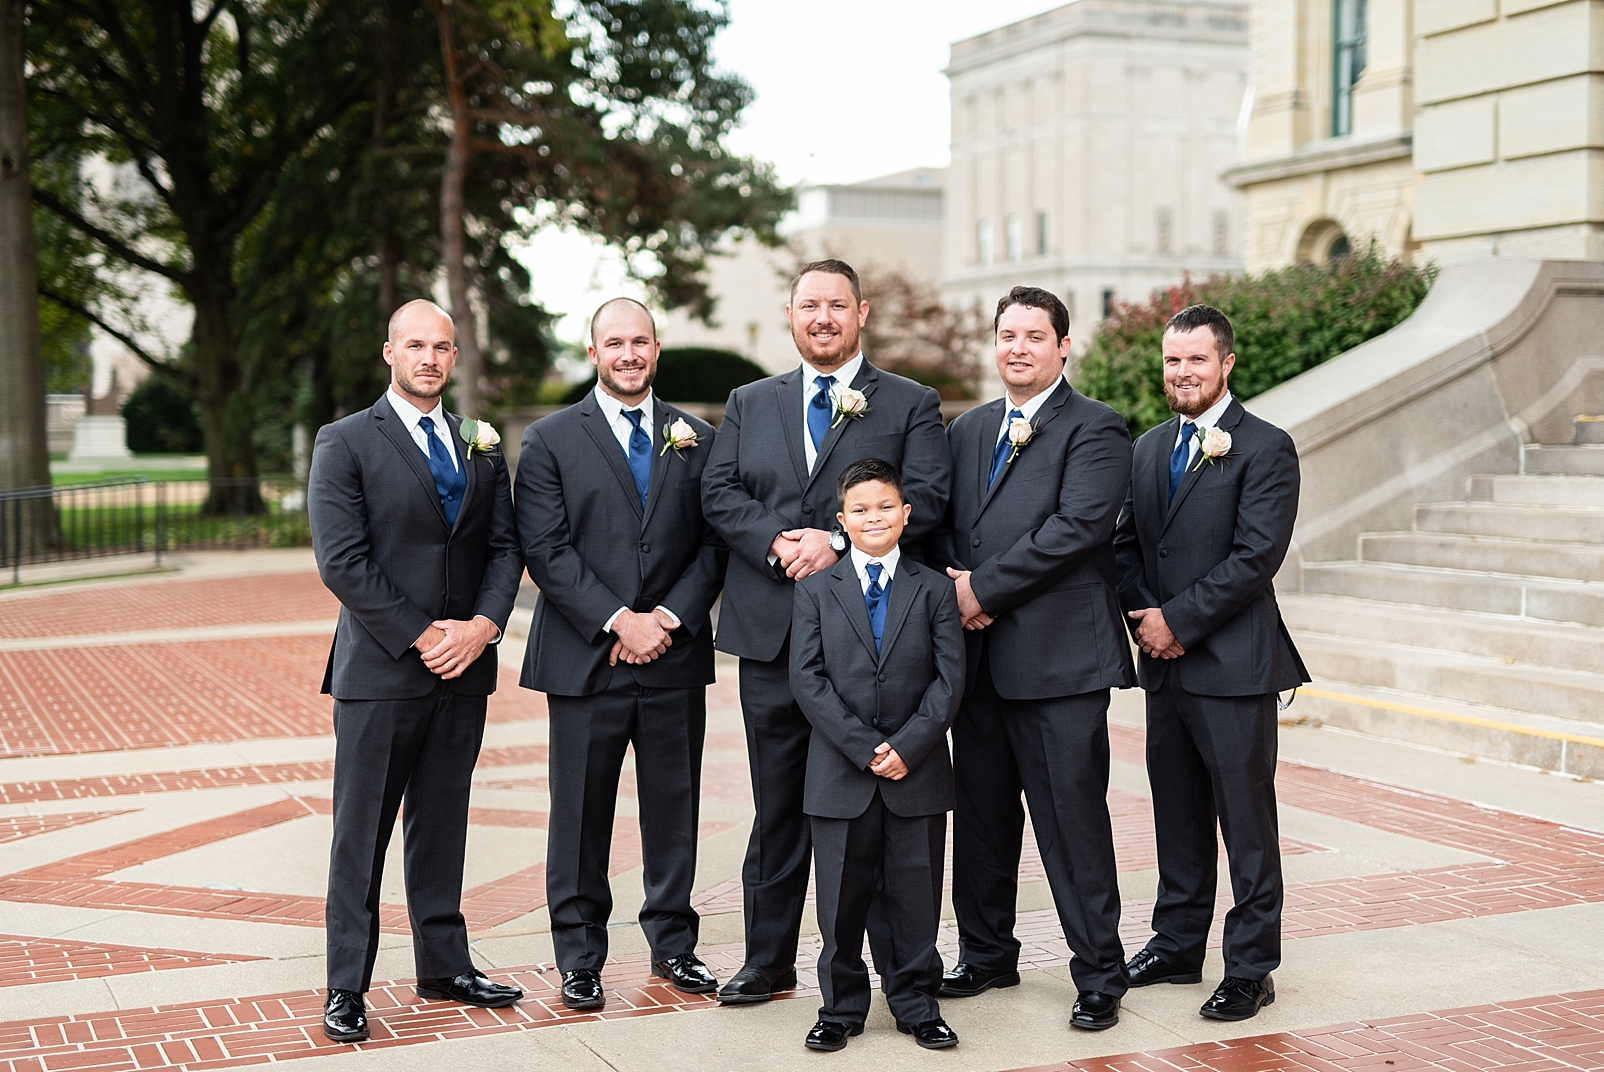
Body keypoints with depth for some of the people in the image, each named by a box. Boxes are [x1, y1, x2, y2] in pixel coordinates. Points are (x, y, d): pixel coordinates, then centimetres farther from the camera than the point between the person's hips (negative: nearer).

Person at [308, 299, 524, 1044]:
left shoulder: (480, 447, 12)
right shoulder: (345, 444, -3)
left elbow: (505, 547, 8)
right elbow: (342, 562, -11)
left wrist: (482, 625, -9)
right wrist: (420, 636, -14)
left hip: (463, 671, 5)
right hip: (379, 671, -4)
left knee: (442, 827, 14)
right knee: (361, 834, 2)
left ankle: (443, 966, 24)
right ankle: (346, 987, 11)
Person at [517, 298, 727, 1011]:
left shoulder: (698, 439, 11)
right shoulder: (551, 440, 2)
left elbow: (714, 544, 6)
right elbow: (546, 550, -6)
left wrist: (671, 617, -8)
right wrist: (618, 621, -13)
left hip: (676, 657, 2)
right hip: (585, 658, -2)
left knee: (674, 806, 9)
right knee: (581, 813, 3)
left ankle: (673, 944, 24)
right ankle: (580, 958, 16)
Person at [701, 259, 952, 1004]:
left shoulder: (912, 405, 6)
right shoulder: (748, 404, 16)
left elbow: (925, 498, -7)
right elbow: (718, 492, 4)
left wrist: (838, 541, -18)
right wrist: (776, 542, -14)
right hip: (771, 631, 3)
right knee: (777, 803, 10)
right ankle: (768, 961, 20)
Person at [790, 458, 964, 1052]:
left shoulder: (935, 590, 5)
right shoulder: (816, 590, 4)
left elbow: (950, 679, -1)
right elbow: (807, 678, -5)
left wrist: (907, 745, -13)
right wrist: (864, 747, -13)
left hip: (918, 774, 0)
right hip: (840, 774, 0)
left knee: (915, 896, 7)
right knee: (842, 898, 6)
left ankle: (915, 1003, 21)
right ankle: (841, 1007, 20)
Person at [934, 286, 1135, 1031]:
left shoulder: (1094, 429, -4)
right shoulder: (967, 430, 18)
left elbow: (1078, 526, -16)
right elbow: (942, 521, 16)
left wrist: (984, 587, -14)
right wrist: (956, 582, -5)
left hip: (1060, 658, -6)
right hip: (980, 656, 7)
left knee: (1073, 819, -2)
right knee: (981, 814, 14)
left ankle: (1099, 975, 9)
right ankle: (986, 955, 28)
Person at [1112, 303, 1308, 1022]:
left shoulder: (1266, 449, -7)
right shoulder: (1148, 449, 14)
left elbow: (1256, 556, -15)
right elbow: (1126, 545, 14)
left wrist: (1178, 619, -14)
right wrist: (1144, 618, -4)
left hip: (1234, 665, -6)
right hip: (1165, 665, 7)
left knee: (1246, 821, 1)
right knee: (1176, 814, 15)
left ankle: (1251, 967, 11)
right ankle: (1177, 947, 27)